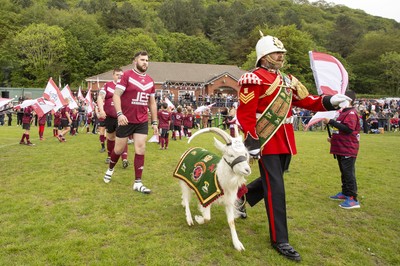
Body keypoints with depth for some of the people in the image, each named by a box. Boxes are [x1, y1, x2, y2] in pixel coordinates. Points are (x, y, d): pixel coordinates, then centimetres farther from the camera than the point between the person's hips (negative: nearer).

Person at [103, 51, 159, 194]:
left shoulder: (150, 80, 9)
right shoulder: (127, 75, -8)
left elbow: (152, 102, 15)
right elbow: (116, 95, -13)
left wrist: (154, 122, 11)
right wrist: (119, 114, -26)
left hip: (142, 122, 4)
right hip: (126, 120, -4)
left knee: (140, 151, -1)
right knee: (119, 149, 9)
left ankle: (138, 183, 6)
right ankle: (110, 169, 40)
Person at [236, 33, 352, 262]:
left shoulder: (288, 80, 15)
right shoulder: (254, 79, -9)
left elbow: (306, 101, 14)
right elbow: (245, 114, -14)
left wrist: (329, 101, -3)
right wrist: (252, 142, -19)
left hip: (285, 141, 8)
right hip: (266, 141, -8)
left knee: (272, 180, 20)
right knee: (276, 188, -5)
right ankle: (280, 240, 9)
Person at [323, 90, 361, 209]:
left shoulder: (351, 113, -14)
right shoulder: (343, 112, 17)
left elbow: (348, 129, -27)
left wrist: (331, 122, -25)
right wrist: (333, 138, 14)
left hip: (348, 149, -10)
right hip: (341, 148, 10)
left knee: (348, 173, -8)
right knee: (344, 172, 17)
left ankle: (353, 199, -4)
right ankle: (345, 193, 29)